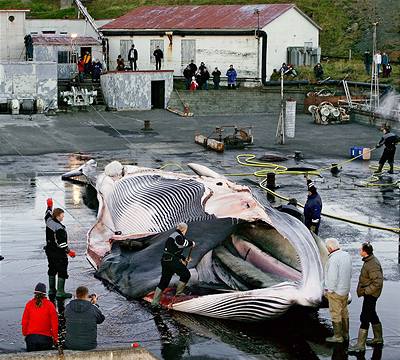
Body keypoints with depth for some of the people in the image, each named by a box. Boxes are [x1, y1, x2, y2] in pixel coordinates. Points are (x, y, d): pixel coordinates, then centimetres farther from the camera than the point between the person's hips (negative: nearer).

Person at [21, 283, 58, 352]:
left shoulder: (29, 304, -1)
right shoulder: (49, 305, -6)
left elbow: (24, 321, 4)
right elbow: (54, 323, -4)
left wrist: (25, 333, 16)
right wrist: (55, 338, 5)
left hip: (31, 336, 2)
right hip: (45, 338, -2)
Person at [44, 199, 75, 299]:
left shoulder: (49, 222, -1)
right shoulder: (59, 228, -24)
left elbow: (47, 215, 25)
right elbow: (61, 243, -24)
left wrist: (49, 206, 36)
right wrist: (69, 251, -16)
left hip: (49, 251, 9)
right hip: (59, 253, -9)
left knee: (52, 270, 18)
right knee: (62, 271, -1)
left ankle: (51, 290, 24)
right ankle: (60, 292, -2)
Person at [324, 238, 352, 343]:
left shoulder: (333, 259, -23)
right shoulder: (346, 255, 3)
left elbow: (332, 277, -23)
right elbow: (350, 273, 11)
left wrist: (329, 291, -12)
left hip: (335, 291, -8)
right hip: (345, 290, 8)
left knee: (335, 314, 2)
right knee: (344, 312, 18)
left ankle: (338, 336, 8)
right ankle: (345, 334, 26)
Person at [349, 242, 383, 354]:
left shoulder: (373, 265, -26)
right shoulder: (368, 261, 7)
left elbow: (378, 283, -29)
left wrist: (365, 291, -23)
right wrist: (363, 290, 15)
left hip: (370, 295, -11)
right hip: (369, 293, 11)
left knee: (364, 318, -8)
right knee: (372, 315, 22)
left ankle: (360, 345, -5)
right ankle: (378, 339, 36)